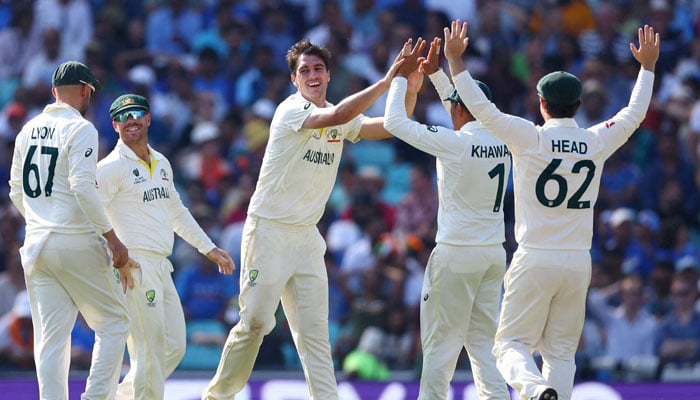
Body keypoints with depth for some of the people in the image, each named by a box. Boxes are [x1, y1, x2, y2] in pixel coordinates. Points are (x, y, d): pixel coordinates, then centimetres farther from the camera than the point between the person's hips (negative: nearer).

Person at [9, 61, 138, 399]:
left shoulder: (28, 130, 12)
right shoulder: (80, 128, -9)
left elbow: (17, 193, 16)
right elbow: (82, 187, -19)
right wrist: (113, 239, -17)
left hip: (36, 245, 6)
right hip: (77, 243, -6)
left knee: (50, 339, 5)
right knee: (114, 323, 5)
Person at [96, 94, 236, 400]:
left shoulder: (162, 164, 18)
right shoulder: (112, 167, -7)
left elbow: (177, 213, 28)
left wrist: (209, 249, 27)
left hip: (161, 267, 9)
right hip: (134, 264, -8)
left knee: (174, 346, 9)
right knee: (150, 351, -10)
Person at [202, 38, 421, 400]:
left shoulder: (341, 122, 10)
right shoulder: (291, 110, -12)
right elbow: (336, 116, -30)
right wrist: (387, 81, -33)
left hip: (306, 236, 6)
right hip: (269, 231, -6)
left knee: (314, 330, 1)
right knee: (255, 322, -6)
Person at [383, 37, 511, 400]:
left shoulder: (453, 142, -14)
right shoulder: (502, 142, 4)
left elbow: (394, 121, -6)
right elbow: (469, 114, 24)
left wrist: (401, 75, 7)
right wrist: (435, 74, 27)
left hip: (456, 254, -6)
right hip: (494, 254, 6)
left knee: (441, 342, 0)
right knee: (483, 342, 9)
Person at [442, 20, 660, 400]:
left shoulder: (531, 138, -9)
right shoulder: (597, 142, 2)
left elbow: (481, 107, -10)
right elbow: (635, 113, 18)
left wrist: (455, 59, -1)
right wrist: (647, 66, 31)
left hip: (535, 260, -3)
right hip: (578, 262, 3)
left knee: (511, 344, 0)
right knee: (561, 351, 10)